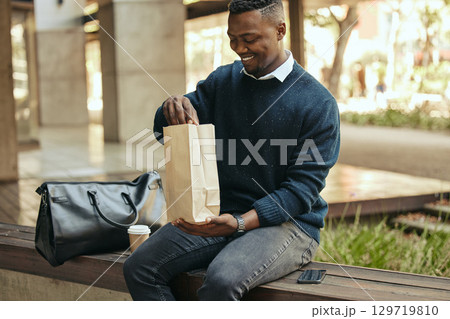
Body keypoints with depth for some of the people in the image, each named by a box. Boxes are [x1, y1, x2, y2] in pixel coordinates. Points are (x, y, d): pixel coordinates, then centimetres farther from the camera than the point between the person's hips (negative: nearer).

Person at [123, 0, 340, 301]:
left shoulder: (318, 103, -8)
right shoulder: (223, 81, 9)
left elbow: (303, 187, -13)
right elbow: (166, 130, 10)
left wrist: (240, 222, -26)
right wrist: (173, 108, -16)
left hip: (287, 223, -5)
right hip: (220, 214, 6)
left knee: (222, 279, -34)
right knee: (139, 267, -12)